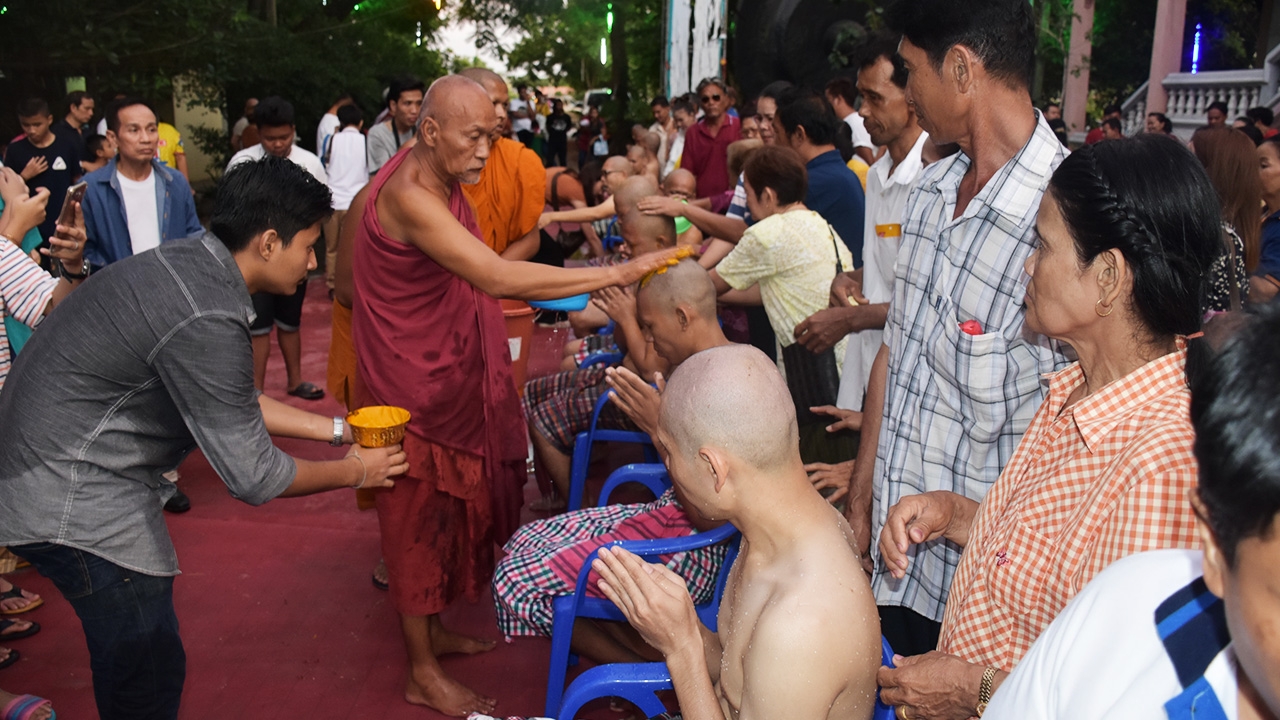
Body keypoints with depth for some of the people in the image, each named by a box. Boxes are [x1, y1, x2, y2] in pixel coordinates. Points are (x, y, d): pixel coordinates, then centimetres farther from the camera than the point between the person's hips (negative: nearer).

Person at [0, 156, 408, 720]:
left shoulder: (188, 262, 1)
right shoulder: (206, 321, -29)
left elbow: (230, 402, 13)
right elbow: (252, 477, -21)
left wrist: (334, 429, 13)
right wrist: (355, 472, -6)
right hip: (74, 500, -10)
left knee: (133, 652, 22)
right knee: (148, 674, 1)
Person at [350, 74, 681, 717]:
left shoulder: (439, 180, 4)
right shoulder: (408, 195, -28)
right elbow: (498, 277, -37)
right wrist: (616, 274, -36)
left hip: (447, 374, 9)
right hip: (412, 384, -9)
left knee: (447, 508, 20)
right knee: (419, 519, 4)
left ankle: (433, 630, 39)